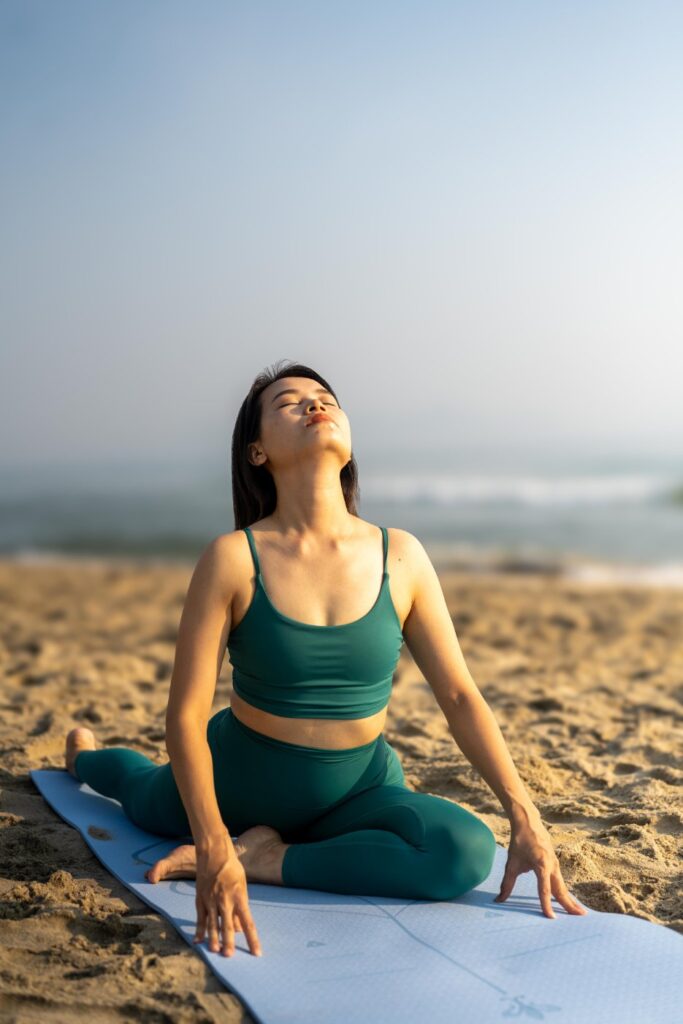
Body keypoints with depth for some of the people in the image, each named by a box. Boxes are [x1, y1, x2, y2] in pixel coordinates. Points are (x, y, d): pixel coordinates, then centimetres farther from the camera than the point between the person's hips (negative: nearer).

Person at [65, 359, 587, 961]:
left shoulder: (401, 557, -13)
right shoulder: (233, 558, -20)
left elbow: (459, 695, -8)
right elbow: (187, 712, -21)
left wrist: (526, 819, -15)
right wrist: (213, 850, -31)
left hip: (358, 790, 1)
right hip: (240, 779, -1)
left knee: (469, 852, -26)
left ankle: (268, 859, -12)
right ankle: (84, 755, 60)